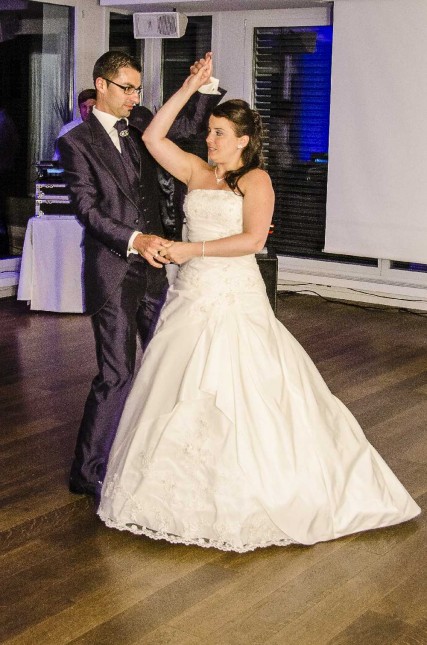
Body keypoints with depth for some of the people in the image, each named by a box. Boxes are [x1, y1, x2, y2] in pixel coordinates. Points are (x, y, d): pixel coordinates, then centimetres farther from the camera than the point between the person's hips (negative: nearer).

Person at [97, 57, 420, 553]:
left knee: (239, 393, -5)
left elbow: (253, 239, -16)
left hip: (234, 300, -6)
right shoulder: (196, 172, 10)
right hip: (190, 297, 6)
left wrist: (193, 249, -16)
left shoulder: (255, 179, -5)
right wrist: (188, 89, 0)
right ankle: (184, 487, 22)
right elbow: (153, 137, 4)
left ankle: (246, 492, 9)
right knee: (178, 391, 8)